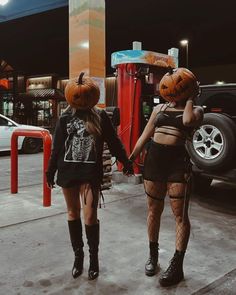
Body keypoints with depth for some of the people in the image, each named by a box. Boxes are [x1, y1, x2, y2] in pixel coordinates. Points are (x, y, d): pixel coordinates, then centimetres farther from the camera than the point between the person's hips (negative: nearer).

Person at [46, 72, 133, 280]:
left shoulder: (100, 116, 2)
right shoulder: (65, 119, 6)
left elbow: (113, 142, 7)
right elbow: (57, 148, 10)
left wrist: (126, 162, 10)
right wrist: (50, 172, 11)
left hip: (90, 172, -2)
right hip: (68, 171, 3)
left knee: (90, 216, -6)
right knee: (73, 213, 11)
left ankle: (94, 256, 15)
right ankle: (78, 255, 27)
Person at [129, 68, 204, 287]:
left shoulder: (195, 110, 6)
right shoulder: (159, 108, 15)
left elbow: (188, 121, -19)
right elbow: (145, 135, 16)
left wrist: (190, 99, -4)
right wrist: (131, 157, 12)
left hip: (178, 161, -4)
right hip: (153, 159, 4)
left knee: (180, 215, 0)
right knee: (153, 211, 12)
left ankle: (177, 266, 11)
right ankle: (153, 256, 29)